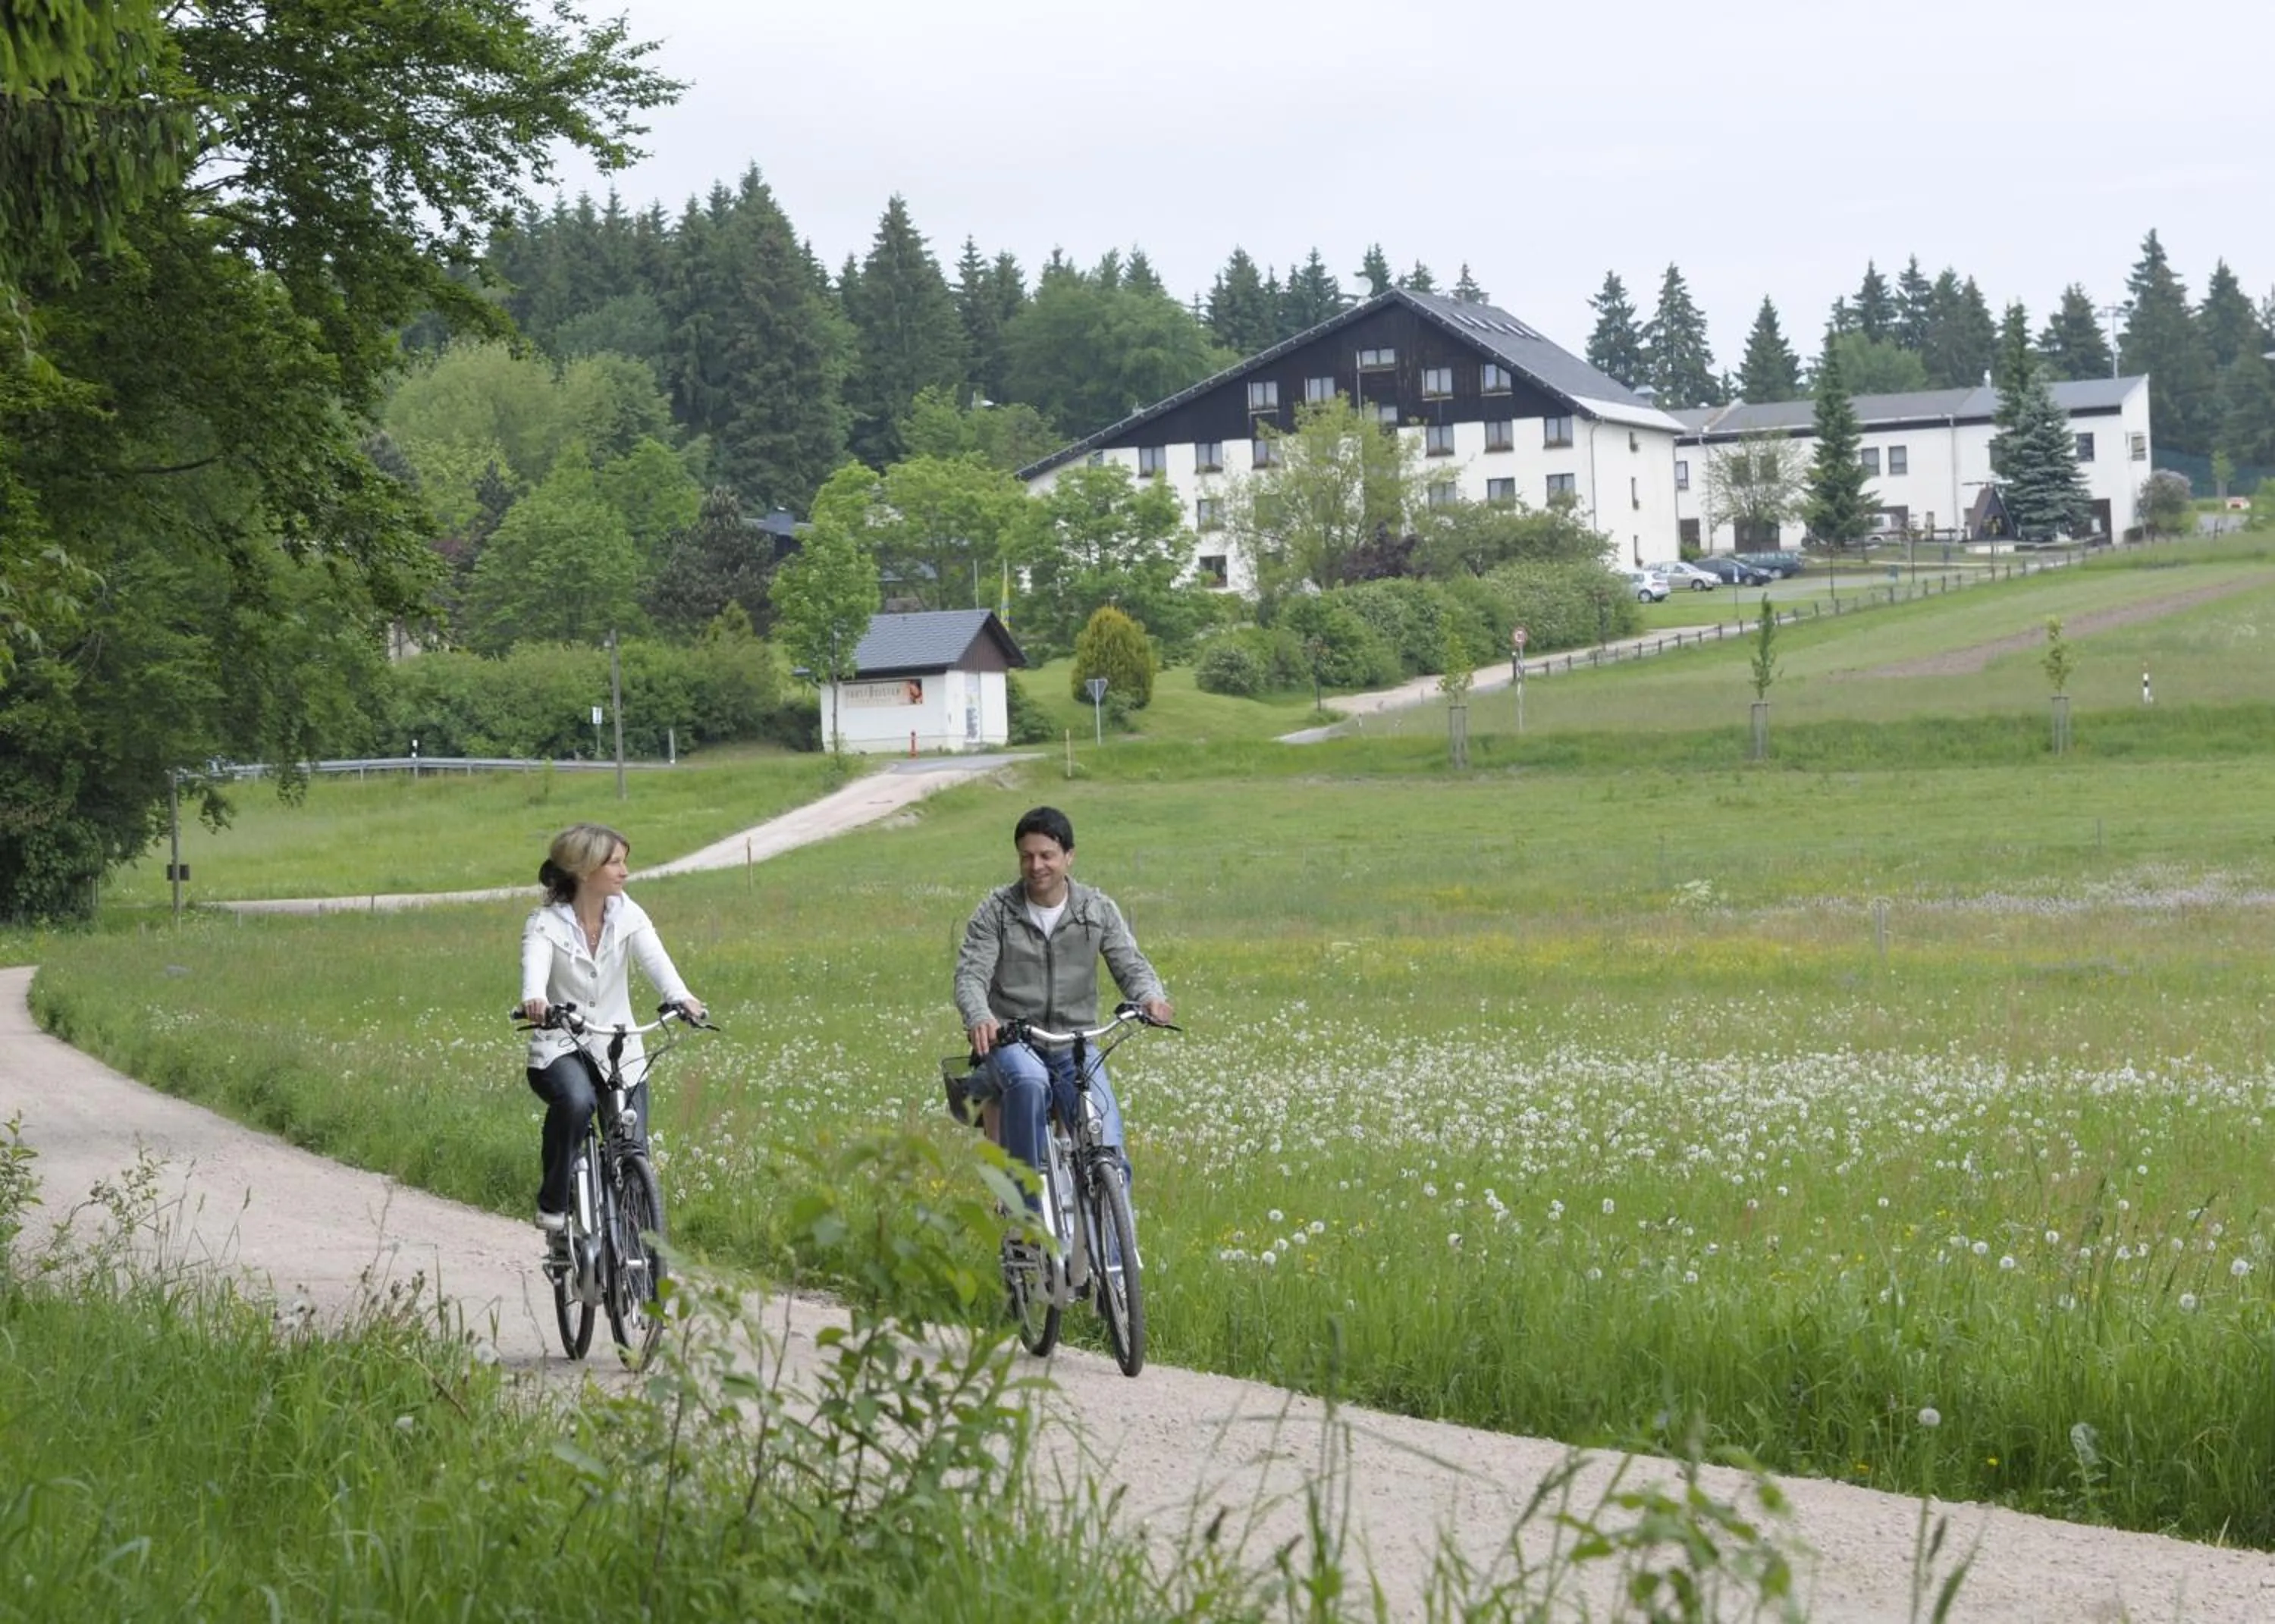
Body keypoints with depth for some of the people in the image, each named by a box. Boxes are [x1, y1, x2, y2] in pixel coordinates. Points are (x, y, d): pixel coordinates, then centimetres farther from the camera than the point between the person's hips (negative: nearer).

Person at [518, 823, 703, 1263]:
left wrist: (679, 996, -38)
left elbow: (654, 958, -16)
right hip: (560, 1049, -3)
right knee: (575, 1101, -36)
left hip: (620, 1052, 3)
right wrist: (534, 1000, -51)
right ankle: (553, 1207, -19)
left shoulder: (627, 915, 2)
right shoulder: (546, 924, -6)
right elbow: (535, 966, -26)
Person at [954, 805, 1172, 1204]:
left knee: (1108, 1149, -19)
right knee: (1029, 1082, -38)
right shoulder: (996, 911, 0)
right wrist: (979, 1018, -32)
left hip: (1075, 1044, 2)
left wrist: (1150, 996, -24)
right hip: (1012, 1040, -2)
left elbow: (1130, 965, 1)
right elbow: (971, 974, -8)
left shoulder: (1098, 910, 5)